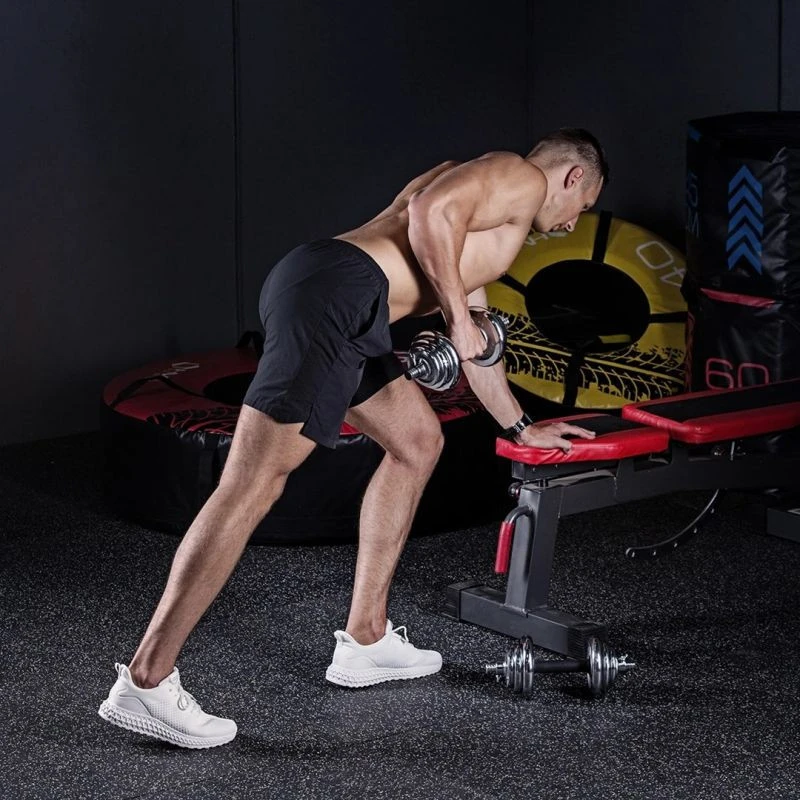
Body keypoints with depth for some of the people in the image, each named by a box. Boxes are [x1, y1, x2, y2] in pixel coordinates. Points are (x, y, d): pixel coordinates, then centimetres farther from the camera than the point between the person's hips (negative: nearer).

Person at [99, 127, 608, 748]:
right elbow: (431, 209, -12)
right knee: (253, 486, -14)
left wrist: (520, 427, 53)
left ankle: (365, 639, 24)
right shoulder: (525, 179, 8)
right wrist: (456, 314, -5)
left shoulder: (497, 221, 36)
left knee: (418, 440, 22)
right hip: (334, 293, -10)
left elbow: (475, 340, 44)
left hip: (342, 315, 10)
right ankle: (145, 682, -16)